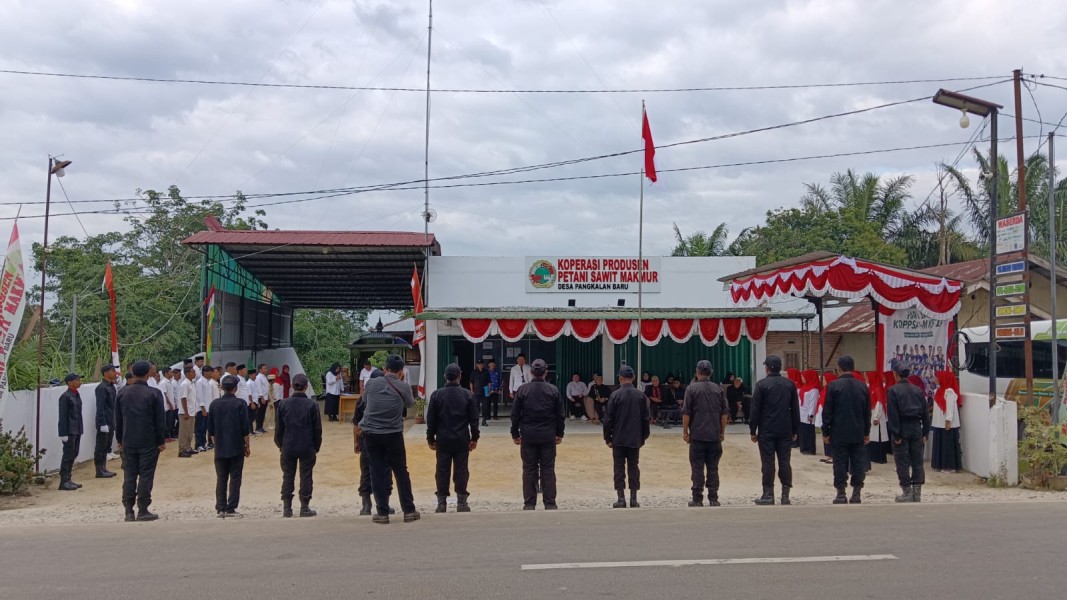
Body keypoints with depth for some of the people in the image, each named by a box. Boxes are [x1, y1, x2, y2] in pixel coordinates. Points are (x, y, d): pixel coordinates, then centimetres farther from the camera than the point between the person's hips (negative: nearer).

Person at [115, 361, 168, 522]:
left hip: (128, 442, 4)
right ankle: (143, 511, 3)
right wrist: (161, 441, 1)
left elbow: (118, 419, 9)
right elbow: (160, 420, -8)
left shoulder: (122, 393, 3)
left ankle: (128, 511, 9)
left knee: (129, 476, 8)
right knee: (146, 476, 1)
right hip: (149, 442, -4)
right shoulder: (154, 394, -9)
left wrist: (120, 440, 17)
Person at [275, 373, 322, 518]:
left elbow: (278, 427, 2)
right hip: (307, 447, -2)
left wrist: (280, 444, 14)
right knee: (306, 477, 7)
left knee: (288, 477, 11)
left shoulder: (283, 404, -3)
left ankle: (287, 508, 14)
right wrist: (317, 446, 8)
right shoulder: (311, 404, -8)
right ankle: (305, 507, 9)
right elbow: (317, 428, -3)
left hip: (288, 447, 2)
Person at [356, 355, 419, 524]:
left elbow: (364, 395, 18)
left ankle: (383, 513, 8)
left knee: (378, 473, 6)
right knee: (401, 472, 9)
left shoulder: (372, 383, -2)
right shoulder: (404, 388, -7)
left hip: (371, 433, 2)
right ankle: (409, 511, 13)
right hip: (393, 434, -1)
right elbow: (410, 404, 10)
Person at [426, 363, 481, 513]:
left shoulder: (436, 395, -3)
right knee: (461, 470, 5)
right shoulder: (468, 395, -3)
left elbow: (430, 420, 0)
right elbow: (474, 419, 0)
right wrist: (474, 438, 8)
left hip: (443, 439, 0)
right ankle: (461, 503, 6)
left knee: (442, 471, 6)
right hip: (462, 439, 0)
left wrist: (430, 439, 9)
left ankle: (441, 503, 9)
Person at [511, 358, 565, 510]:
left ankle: (529, 504, 7)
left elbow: (515, 415, 0)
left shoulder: (522, 390, -4)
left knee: (529, 470, 5)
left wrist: (515, 434, 9)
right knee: (548, 470, 4)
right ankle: (550, 504, 5)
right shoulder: (553, 390, -1)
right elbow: (560, 415, 3)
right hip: (548, 436, 0)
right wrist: (559, 434, 13)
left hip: (528, 436, 0)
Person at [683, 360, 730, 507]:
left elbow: (686, 413, -8)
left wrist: (685, 431, 0)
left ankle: (697, 499, 3)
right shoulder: (718, 389, 5)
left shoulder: (692, 389, -5)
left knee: (697, 468, 2)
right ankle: (713, 499, 9)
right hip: (714, 435, 3)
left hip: (697, 435, -3)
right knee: (713, 468, 8)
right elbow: (725, 413, 7)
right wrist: (722, 431, 14)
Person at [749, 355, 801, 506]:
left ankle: (768, 495, 2)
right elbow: (795, 409, 8)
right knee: (784, 462, 6)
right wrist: (795, 430, 13)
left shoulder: (762, 384, -7)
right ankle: (785, 495, 5)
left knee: (768, 463, 0)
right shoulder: (790, 384, 6)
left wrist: (753, 430, -1)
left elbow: (755, 409, -7)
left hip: (766, 431, -3)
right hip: (785, 431, 4)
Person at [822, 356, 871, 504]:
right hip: (858, 433, 3)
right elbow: (867, 412, 8)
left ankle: (841, 495, 2)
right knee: (857, 463, 8)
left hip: (839, 432, -3)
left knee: (840, 463, 1)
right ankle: (856, 494, 9)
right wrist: (867, 432, 16)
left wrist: (825, 432, -2)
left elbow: (827, 411, -8)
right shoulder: (863, 386, 3)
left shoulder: (833, 385, -9)